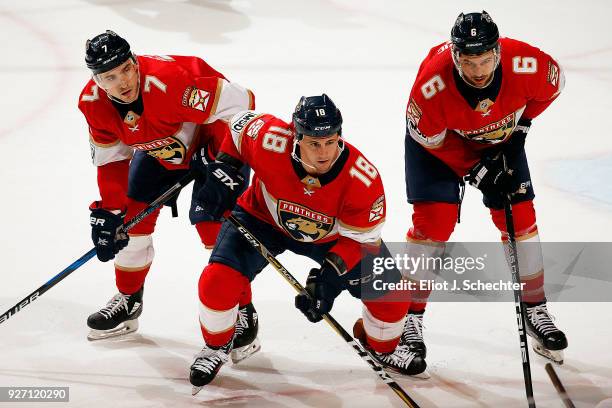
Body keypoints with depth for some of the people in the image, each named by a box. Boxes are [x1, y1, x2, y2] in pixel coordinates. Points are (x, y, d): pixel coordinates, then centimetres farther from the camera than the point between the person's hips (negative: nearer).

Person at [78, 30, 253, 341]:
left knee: (213, 223, -17)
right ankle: (128, 300, 29)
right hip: (160, 149, 7)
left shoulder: (168, 81, -41)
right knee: (132, 215, 7)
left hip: (216, 139, -7)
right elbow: (111, 158, -3)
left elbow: (239, 104, -36)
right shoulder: (93, 103, -18)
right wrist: (108, 212, -6)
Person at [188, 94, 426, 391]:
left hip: (333, 235, 1)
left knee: (391, 294, -5)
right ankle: (217, 345, 13)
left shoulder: (363, 179, -35)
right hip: (263, 219, -1)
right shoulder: (268, 142, -36)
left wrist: (329, 277, -35)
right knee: (218, 281, -20)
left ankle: (384, 346, 31)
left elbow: (360, 239, -23)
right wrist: (222, 171, -19)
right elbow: (241, 123, -12)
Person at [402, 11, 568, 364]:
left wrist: (522, 125, -8)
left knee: (520, 216, 0)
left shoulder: (527, 64, -33)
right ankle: (409, 317, -1)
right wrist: (477, 170, -22)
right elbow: (431, 139, -22)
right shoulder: (433, 83, -39)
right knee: (434, 220, -13)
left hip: (500, 136, 3)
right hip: (440, 140, -3)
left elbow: (553, 83, -8)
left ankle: (536, 311, 15)